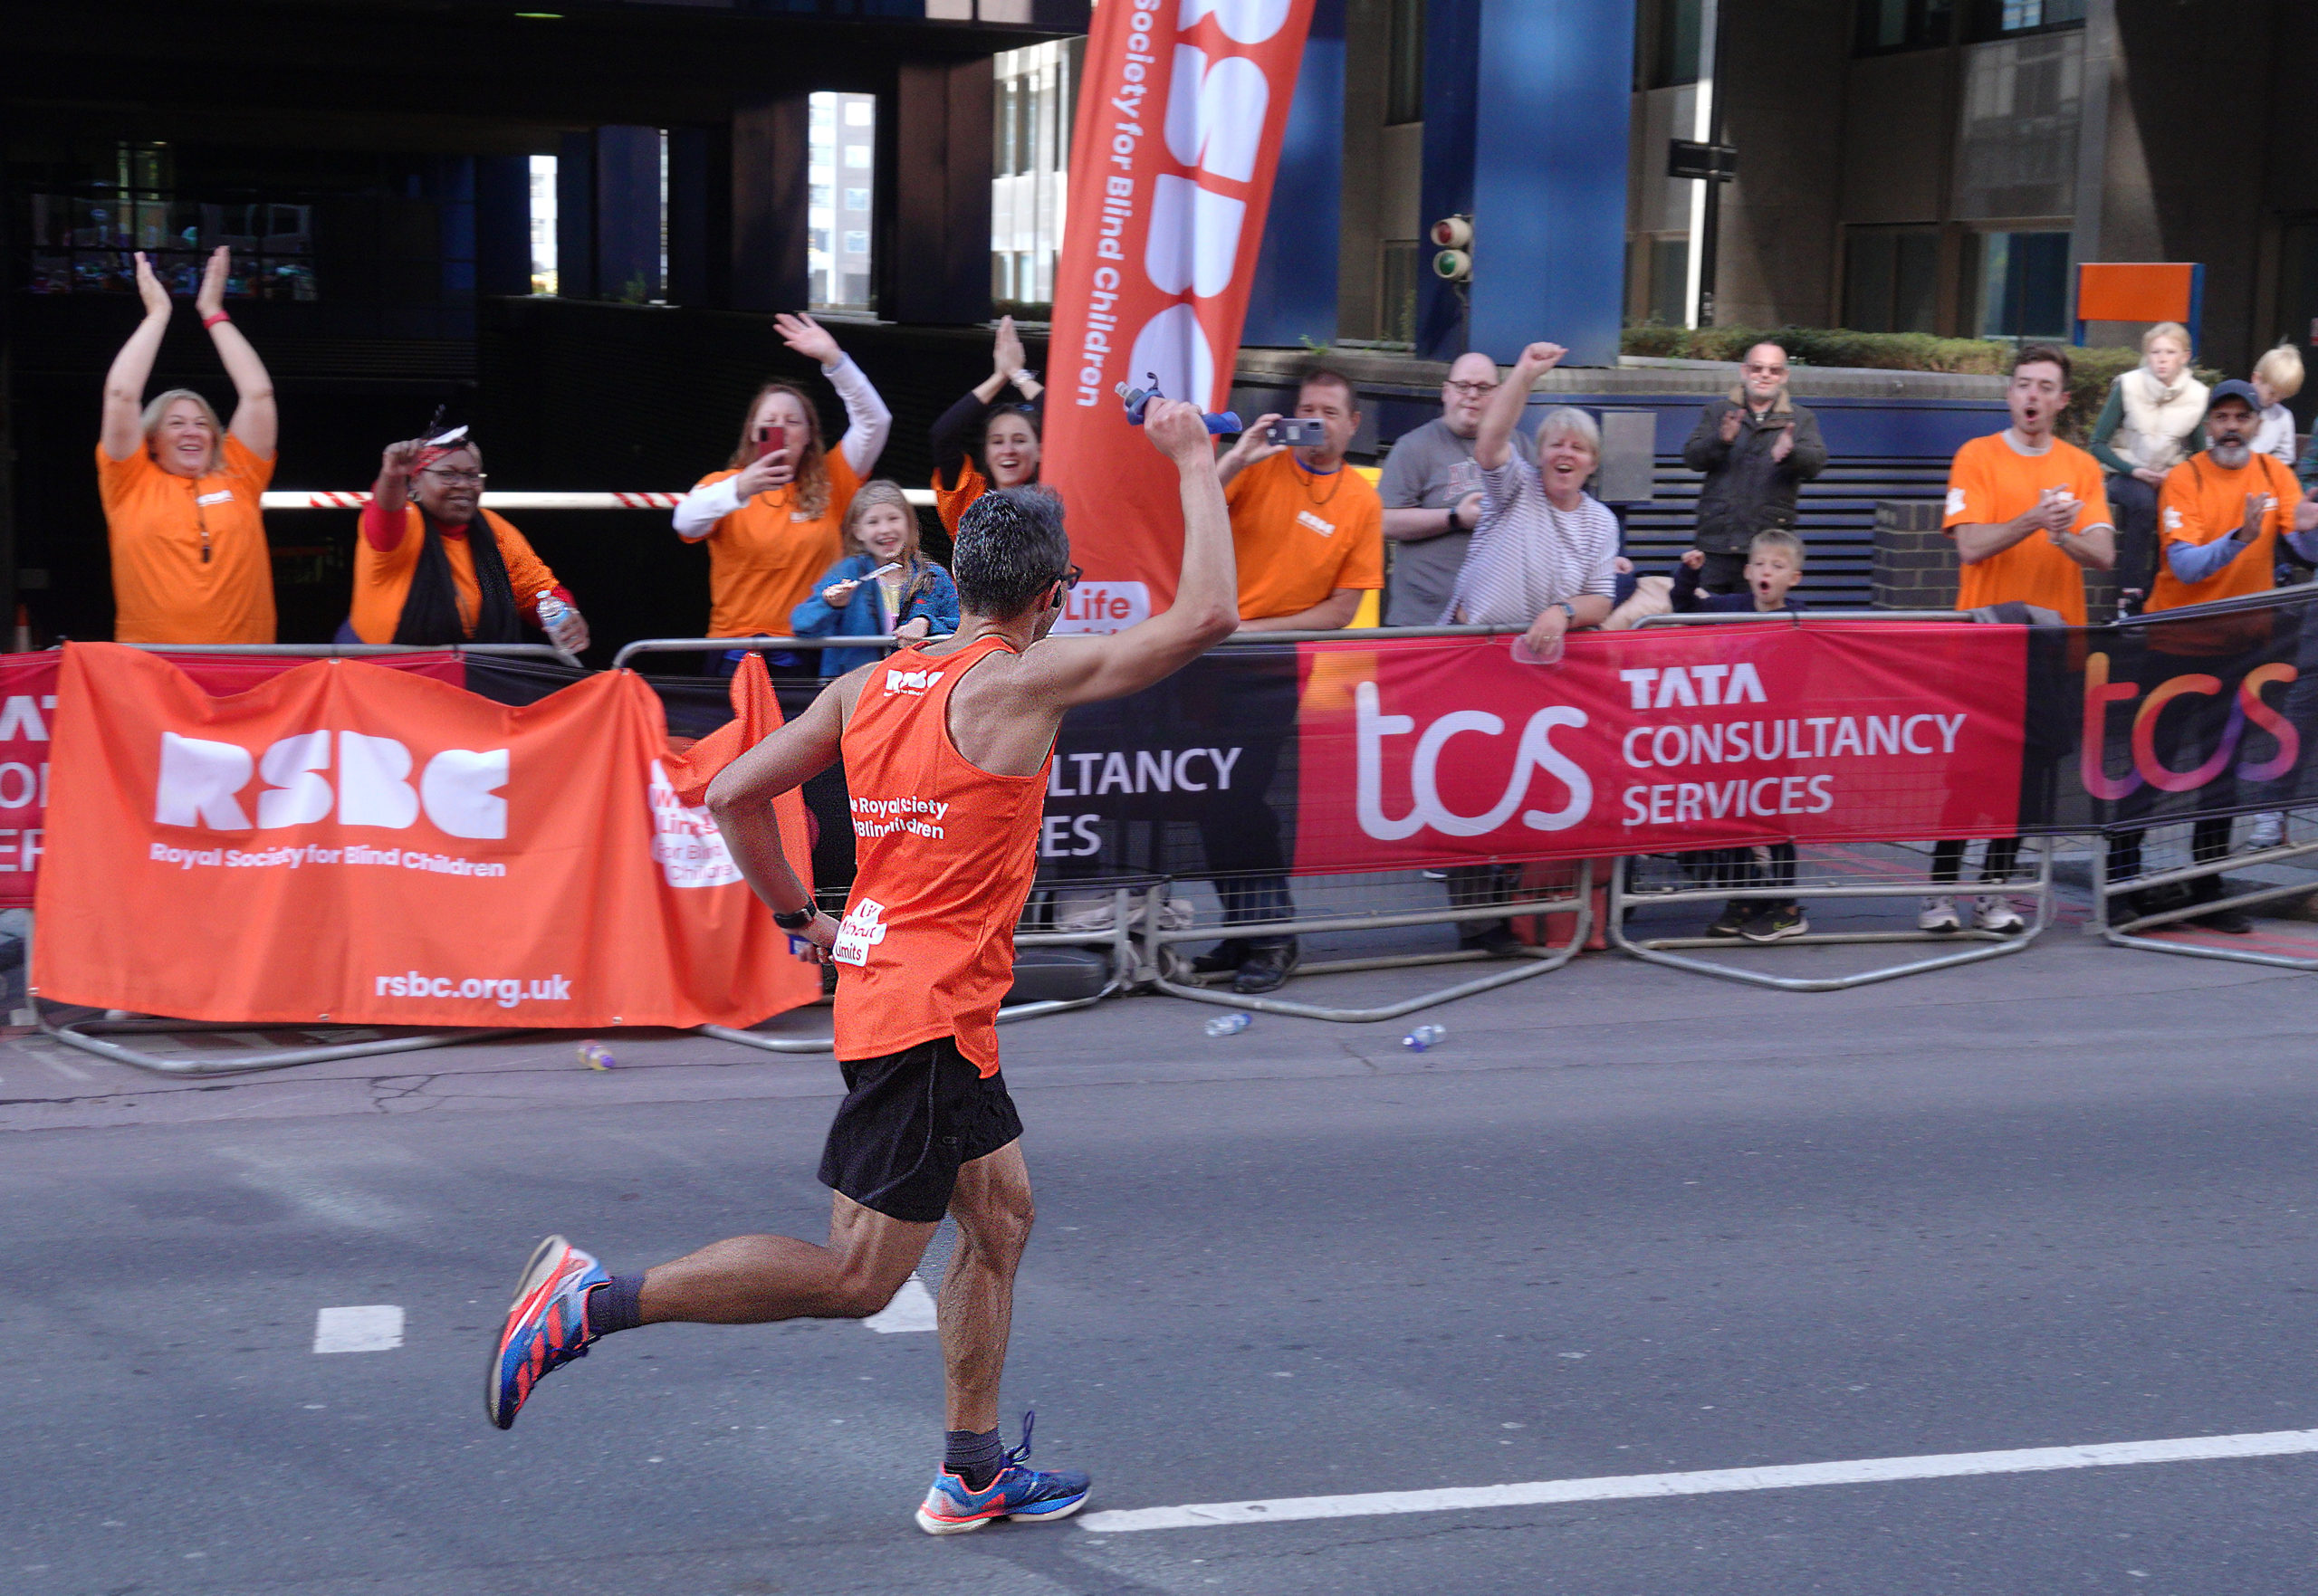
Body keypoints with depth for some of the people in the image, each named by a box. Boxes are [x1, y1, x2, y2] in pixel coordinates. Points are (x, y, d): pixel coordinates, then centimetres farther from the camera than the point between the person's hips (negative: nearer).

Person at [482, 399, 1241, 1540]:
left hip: (883, 981, 9)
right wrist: (1194, 464, -4)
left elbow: (733, 794, 9)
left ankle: (972, 1473, 24)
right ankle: (596, 1299, -6)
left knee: (1001, 1216, 18)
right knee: (854, 1280, -4)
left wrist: (800, 919, 18)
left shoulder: (867, 686, 7)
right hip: (930, 1013, -9)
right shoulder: (1020, 680, -14)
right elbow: (1205, 615, -14)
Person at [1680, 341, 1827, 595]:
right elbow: (1691, 457, 1)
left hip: (1769, 542, -1)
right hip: (1716, 540, 1)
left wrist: (1790, 453, -26)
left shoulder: (1801, 419, 13)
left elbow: (1816, 462, -4)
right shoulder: (1717, 412, 13)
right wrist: (1721, 441, -20)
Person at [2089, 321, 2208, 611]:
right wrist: (2136, 472, -20)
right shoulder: (2128, 386, -10)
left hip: (2171, 477, 2)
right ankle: (2130, 595, -32)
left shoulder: (2198, 395, -4)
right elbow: (2099, 443, -7)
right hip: (2127, 475, -2)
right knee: (2143, 502, -35)